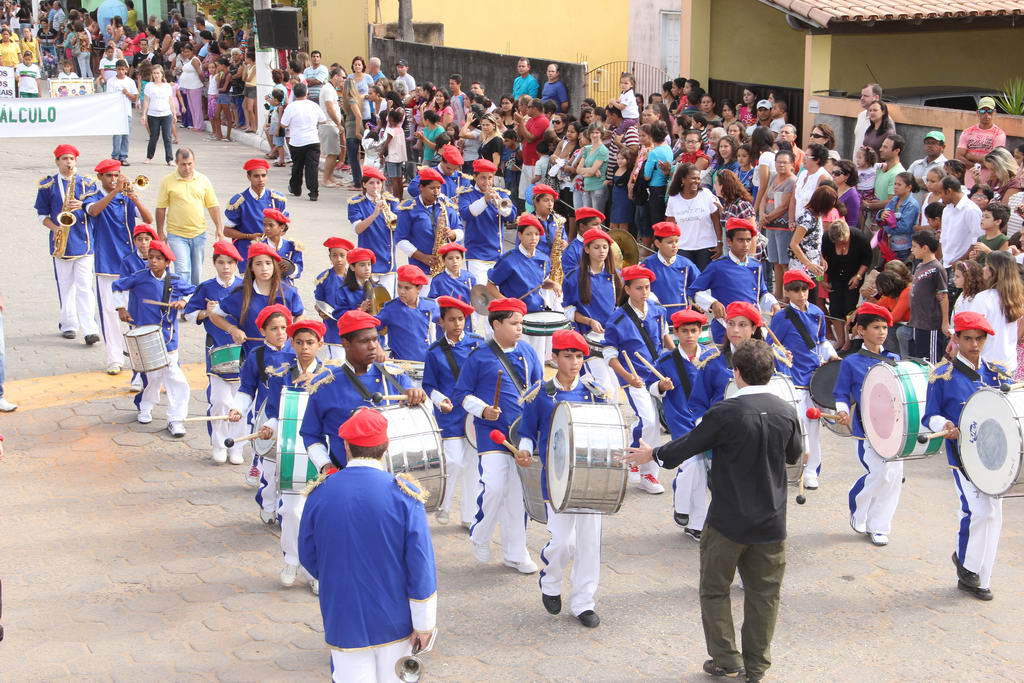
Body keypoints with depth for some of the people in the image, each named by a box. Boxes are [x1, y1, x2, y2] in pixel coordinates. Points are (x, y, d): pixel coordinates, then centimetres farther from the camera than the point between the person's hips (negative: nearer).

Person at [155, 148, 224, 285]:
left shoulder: (203, 180, 4)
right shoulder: (167, 181, -4)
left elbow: (213, 206, 7)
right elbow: (161, 209, 0)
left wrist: (219, 228, 2)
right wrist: (160, 232, -1)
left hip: (199, 234, 3)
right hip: (177, 235, -3)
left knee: (197, 273, 12)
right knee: (183, 271, -13)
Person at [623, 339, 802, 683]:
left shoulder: (725, 413, -19)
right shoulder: (786, 412, -5)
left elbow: (687, 446, -8)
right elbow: (794, 454, 13)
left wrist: (652, 455, 9)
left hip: (729, 521, -4)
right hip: (771, 522, 4)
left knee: (715, 590, 12)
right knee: (763, 593, 14)